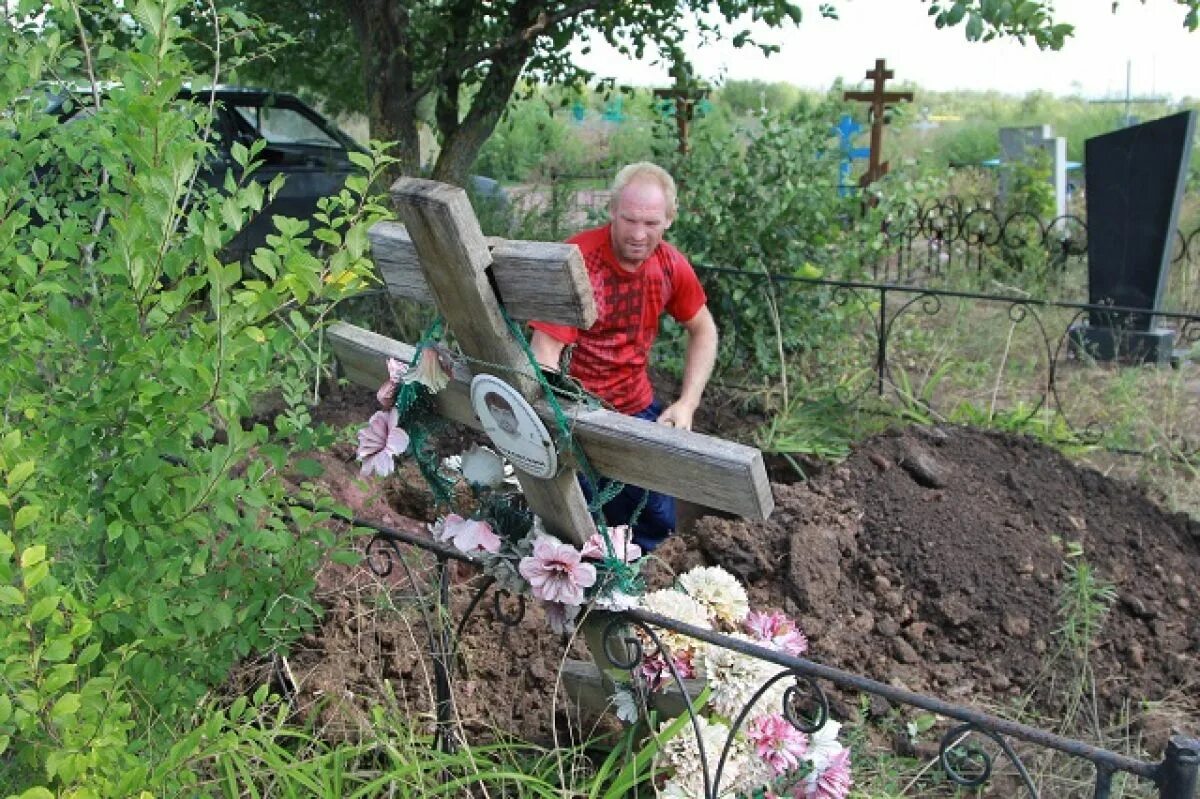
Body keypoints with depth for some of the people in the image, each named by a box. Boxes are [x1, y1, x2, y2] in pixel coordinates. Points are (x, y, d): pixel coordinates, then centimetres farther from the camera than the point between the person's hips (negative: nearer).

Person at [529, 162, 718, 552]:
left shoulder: (670, 265, -7)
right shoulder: (578, 261, -23)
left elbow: (703, 331, 8)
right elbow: (545, 352, -25)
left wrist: (687, 403, -3)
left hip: (638, 409, 5)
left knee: (657, 523, 14)